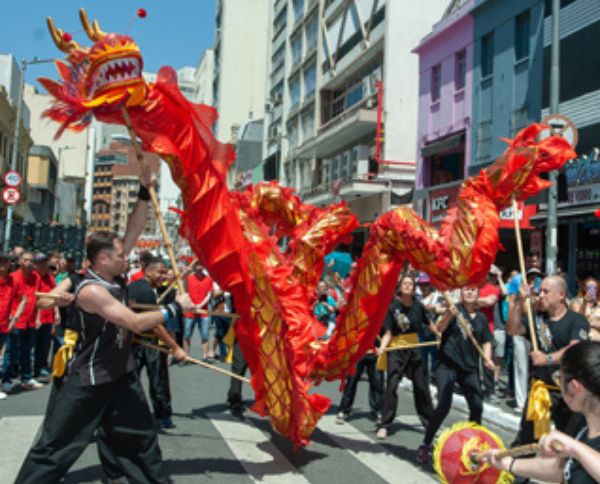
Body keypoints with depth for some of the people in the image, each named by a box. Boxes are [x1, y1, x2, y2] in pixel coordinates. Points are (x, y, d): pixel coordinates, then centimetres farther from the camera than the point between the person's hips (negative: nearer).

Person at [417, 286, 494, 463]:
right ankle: (425, 445, 1)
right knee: (443, 405, -12)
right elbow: (440, 328, -18)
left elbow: (486, 341, 17)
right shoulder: (456, 310, -4)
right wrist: (449, 315, -38)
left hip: (470, 368, 4)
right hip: (447, 364, -4)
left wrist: (487, 359, -1)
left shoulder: (481, 318, 9)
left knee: (477, 406, -2)